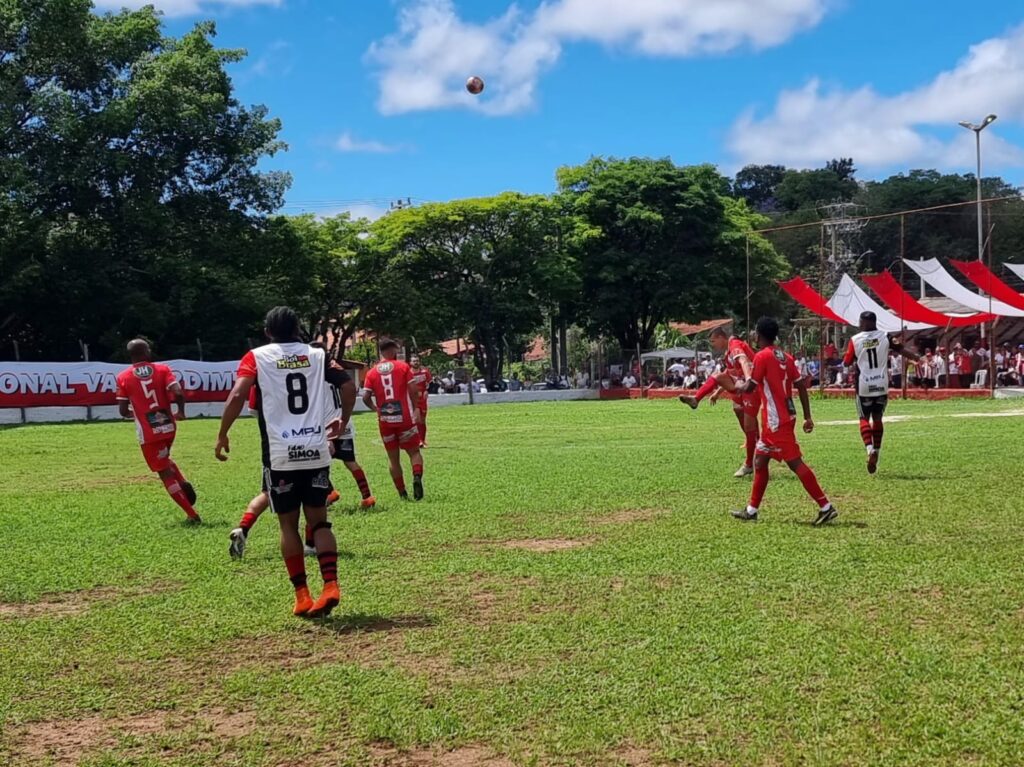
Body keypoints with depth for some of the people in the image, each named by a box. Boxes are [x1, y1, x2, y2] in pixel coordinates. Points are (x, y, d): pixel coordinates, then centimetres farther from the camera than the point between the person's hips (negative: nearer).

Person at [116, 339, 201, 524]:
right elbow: (178, 393, -12)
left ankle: (192, 515, 1)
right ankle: (183, 483, 7)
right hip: (169, 427, 3)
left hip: (148, 433, -3)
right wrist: (181, 412, 7)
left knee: (165, 473, 5)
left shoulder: (123, 377, -1)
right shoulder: (162, 369, 1)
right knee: (164, 461, 32)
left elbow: (123, 411, -1)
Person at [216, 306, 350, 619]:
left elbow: (237, 395, -10)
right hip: (317, 450, 2)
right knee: (318, 520, 11)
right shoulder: (317, 355, 11)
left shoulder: (257, 357, 3)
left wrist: (222, 435, -2)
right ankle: (330, 586, -5)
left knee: (289, 524, 9)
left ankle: (303, 597, 8)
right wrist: (343, 422, 24)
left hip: (280, 454, -2)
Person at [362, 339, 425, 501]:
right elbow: (413, 390, -8)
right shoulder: (403, 367, 0)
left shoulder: (372, 372, 5)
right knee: (414, 452, 10)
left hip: (385, 420, 2)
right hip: (405, 418, -2)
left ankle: (402, 494, 14)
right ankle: (417, 477, -19)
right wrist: (416, 408, 7)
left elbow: (365, 397, -2)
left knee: (393, 459, 13)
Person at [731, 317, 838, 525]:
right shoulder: (785, 357, 12)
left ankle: (826, 507, -10)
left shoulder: (762, 356, -12)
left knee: (795, 463, -8)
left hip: (776, 420, -9)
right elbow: (801, 386, 9)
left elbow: (749, 388, -10)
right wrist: (807, 417, 11)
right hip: (785, 416, 9)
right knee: (760, 460, 16)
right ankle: (752, 510, 21)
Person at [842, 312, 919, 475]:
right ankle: (877, 450, 14)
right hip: (882, 384, 2)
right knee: (877, 418, 15)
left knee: (864, 418, 6)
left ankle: (870, 449, -17)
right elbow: (901, 350, -6)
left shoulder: (855, 340, -4)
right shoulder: (885, 336, 0)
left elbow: (847, 362, 1)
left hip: (864, 385, -2)